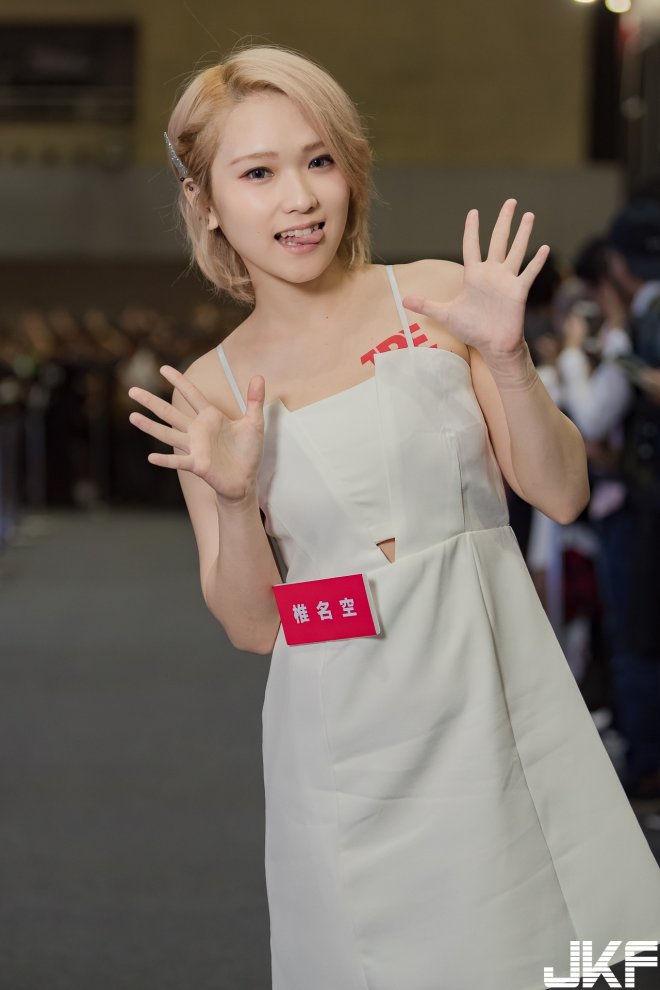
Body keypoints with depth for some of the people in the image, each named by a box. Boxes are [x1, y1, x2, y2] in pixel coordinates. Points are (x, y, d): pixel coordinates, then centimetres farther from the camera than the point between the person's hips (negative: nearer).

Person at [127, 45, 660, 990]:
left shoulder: (437, 299, -2)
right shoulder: (210, 392, 1)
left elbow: (563, 492, -1)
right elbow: (249, 625, 2)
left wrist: (507, 360, -16)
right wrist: (234, 503, -16)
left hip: (495, 702, 0)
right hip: (351, 744, 0)